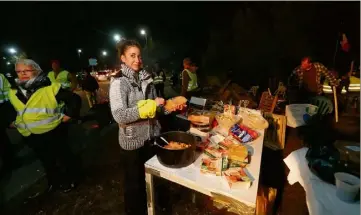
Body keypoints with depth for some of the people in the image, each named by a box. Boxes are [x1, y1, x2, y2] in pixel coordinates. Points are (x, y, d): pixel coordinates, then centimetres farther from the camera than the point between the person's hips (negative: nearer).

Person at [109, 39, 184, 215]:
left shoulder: (146, 78, 2)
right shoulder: (119, 82, -15)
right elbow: (119, 115, -26)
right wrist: (150, 105, -26)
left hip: (151, 136, 6)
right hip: (132, 141, -6)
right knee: (134, 182, 18)